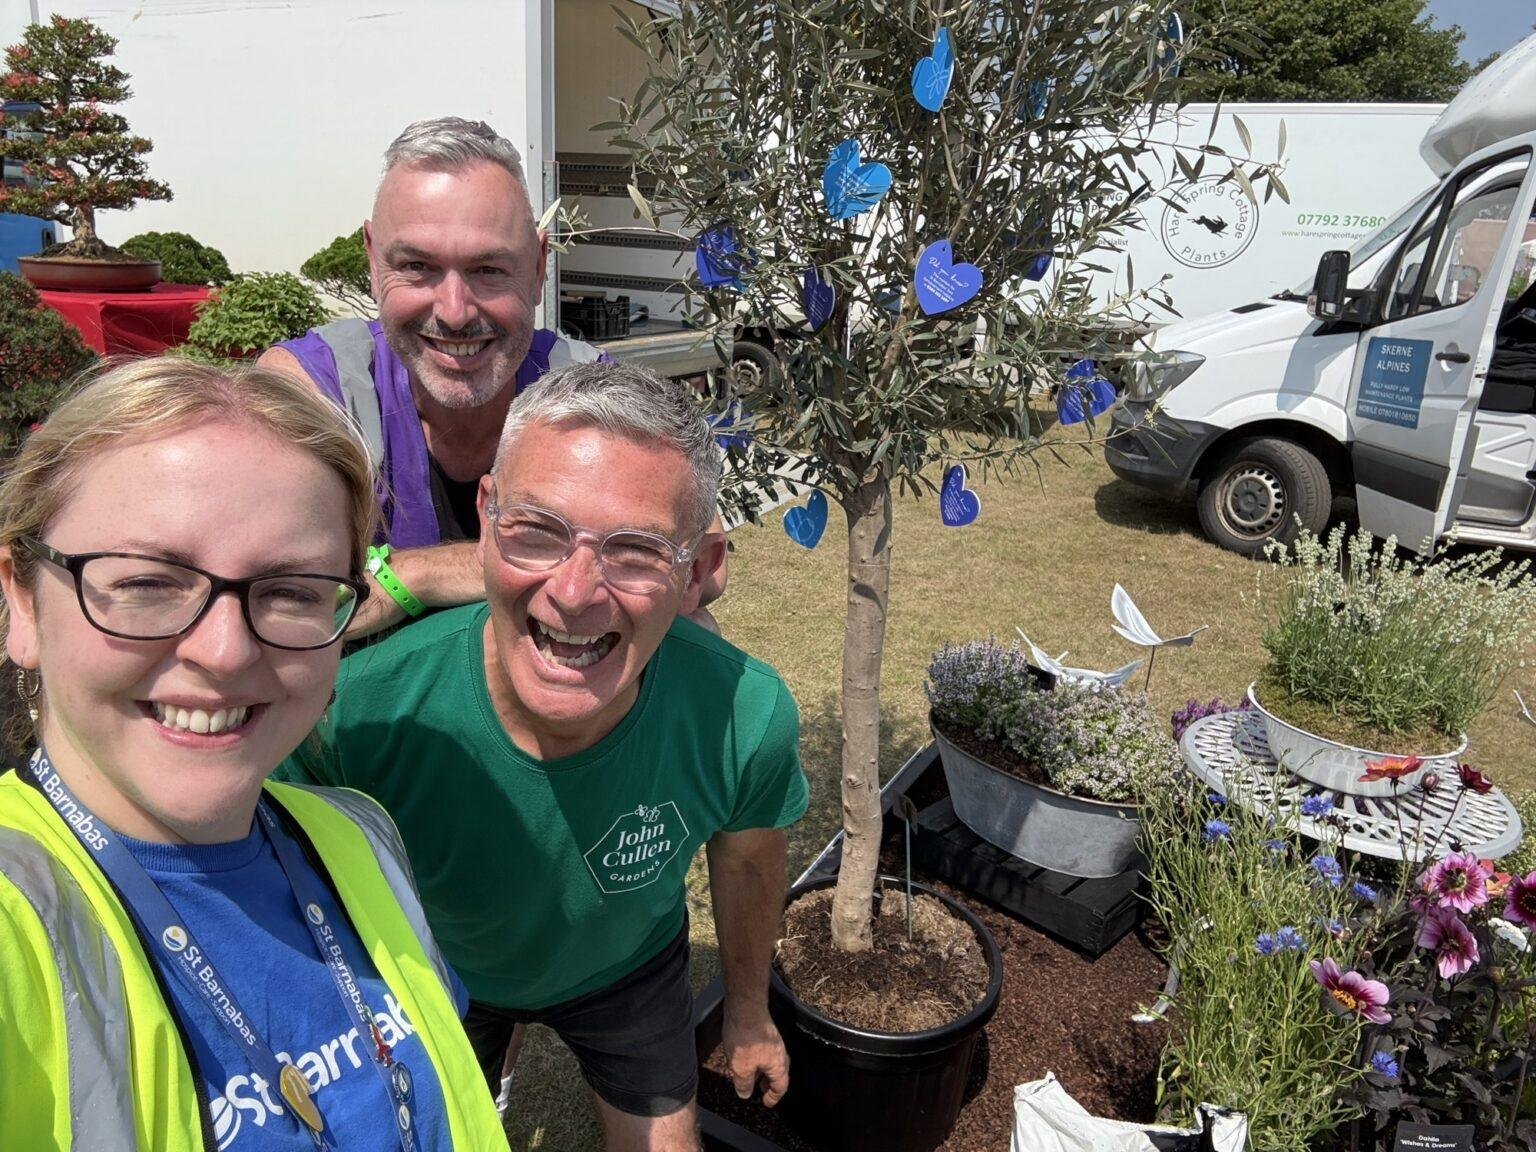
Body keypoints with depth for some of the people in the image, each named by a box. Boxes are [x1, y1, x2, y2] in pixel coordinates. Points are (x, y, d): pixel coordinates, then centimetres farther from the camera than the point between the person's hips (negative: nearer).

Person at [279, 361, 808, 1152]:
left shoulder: (747, 717, -34)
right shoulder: (354, 715, -40)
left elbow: (745, 861, -11)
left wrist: (748, 1011, 6)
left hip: (630, 968, 1)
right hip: (438, 976, 0)